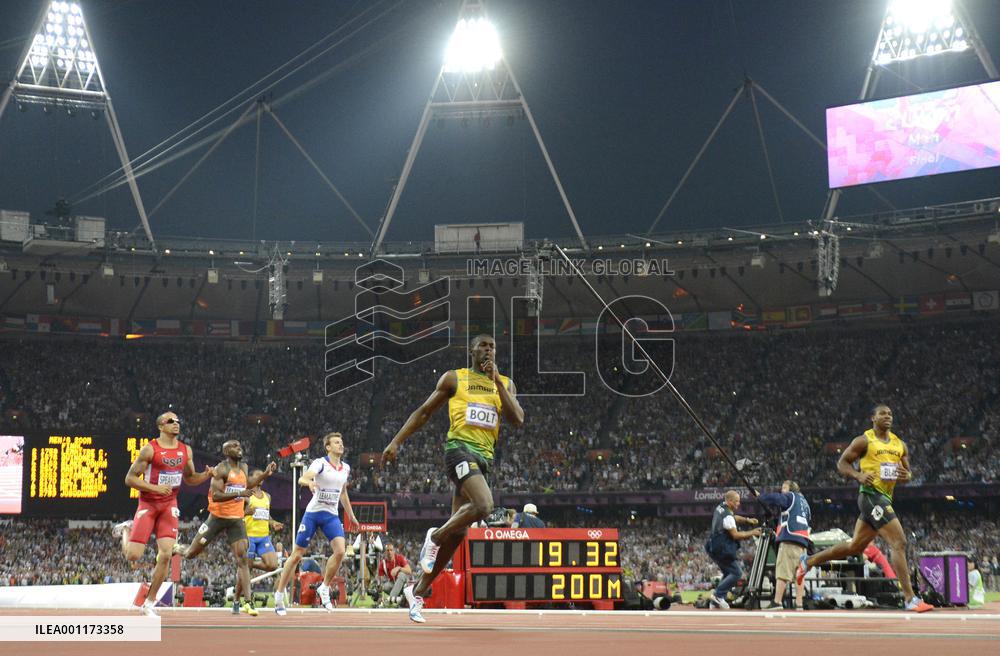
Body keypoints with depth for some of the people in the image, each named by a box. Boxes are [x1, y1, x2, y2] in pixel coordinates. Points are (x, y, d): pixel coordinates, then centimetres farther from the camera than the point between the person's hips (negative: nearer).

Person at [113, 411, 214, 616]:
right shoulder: (149, 449, -10)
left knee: (165, 555, -8)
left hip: (170, 505, 4)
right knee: (132, 556, -8)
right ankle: (126, 530, 28)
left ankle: (149, 603, 4)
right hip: (148, 504, -4)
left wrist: (207, 475, -2)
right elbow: (130, 478, -10)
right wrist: (155, 488, -22)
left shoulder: (186, 451, 6)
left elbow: (189, 478, 18)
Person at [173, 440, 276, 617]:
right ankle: (174, 549, 41)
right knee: (191, 554, 5)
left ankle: (246, 601, -12)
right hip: (217, 517, -5)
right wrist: (239, 493, -32)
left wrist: (265, 474, 17)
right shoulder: (221, 469, -12)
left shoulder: (244, 467, 11)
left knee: (242, 559, -9)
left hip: (236, 519, 5)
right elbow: (215, 495, -22)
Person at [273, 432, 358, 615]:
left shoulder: (346, 468, 8)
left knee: (340, 550, -17)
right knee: (297, 555, 1)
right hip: (313, 512, -4)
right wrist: (309, 482, -52)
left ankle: (324, 588, 2)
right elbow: (302, 478, -29)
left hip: (332, 516, 4)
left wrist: (350, 515, 28)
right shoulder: (320, 463, -11)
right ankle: (279, 594, 13)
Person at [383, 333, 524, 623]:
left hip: (484, 457, 5)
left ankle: (417, 590, 13)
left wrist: (497, 381, -5)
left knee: (457, 532, 3)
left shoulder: (505, 384, 16)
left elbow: (518, 419, 0)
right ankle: (435, 537, -6)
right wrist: (396, 441, 3)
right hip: (460, 448, -5)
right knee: (484, 506, -30)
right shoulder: (454, 378, 6)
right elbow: (423, 412, 10)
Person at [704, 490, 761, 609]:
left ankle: (715, 601, 12)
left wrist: (747, 520, 13)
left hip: (714, 548, 10)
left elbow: (734, 518, 26)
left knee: (728, 573, 16)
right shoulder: (727, 516, -21)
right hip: (723, 550, -10)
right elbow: (735, 535, -18)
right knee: (736, 573, -8)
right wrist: (751, 533, -10)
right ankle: (718, 595, -10)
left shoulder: (720, 507, 8)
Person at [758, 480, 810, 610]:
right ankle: (799, 605, -3)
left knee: (783, 572, -11)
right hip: (803, 540, 7)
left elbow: (770, 497, -9)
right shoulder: (804, 502, 28)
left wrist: (759, 496, 9)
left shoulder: (790, 497, 6)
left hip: (790, 538, -7)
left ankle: (777, 603, -17)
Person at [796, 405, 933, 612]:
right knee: (899, 543, -16)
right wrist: (859, 475, -19)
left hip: (885, 498, 8)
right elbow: (842, 463, 0)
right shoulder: (864, 441, -3)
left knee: (855, 546, 17)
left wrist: (906, 476, -4)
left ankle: (808, 561, 31)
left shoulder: (899, 444, 15)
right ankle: (910, 599, -16)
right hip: (871, 494, -8)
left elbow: (908, 471, 21)